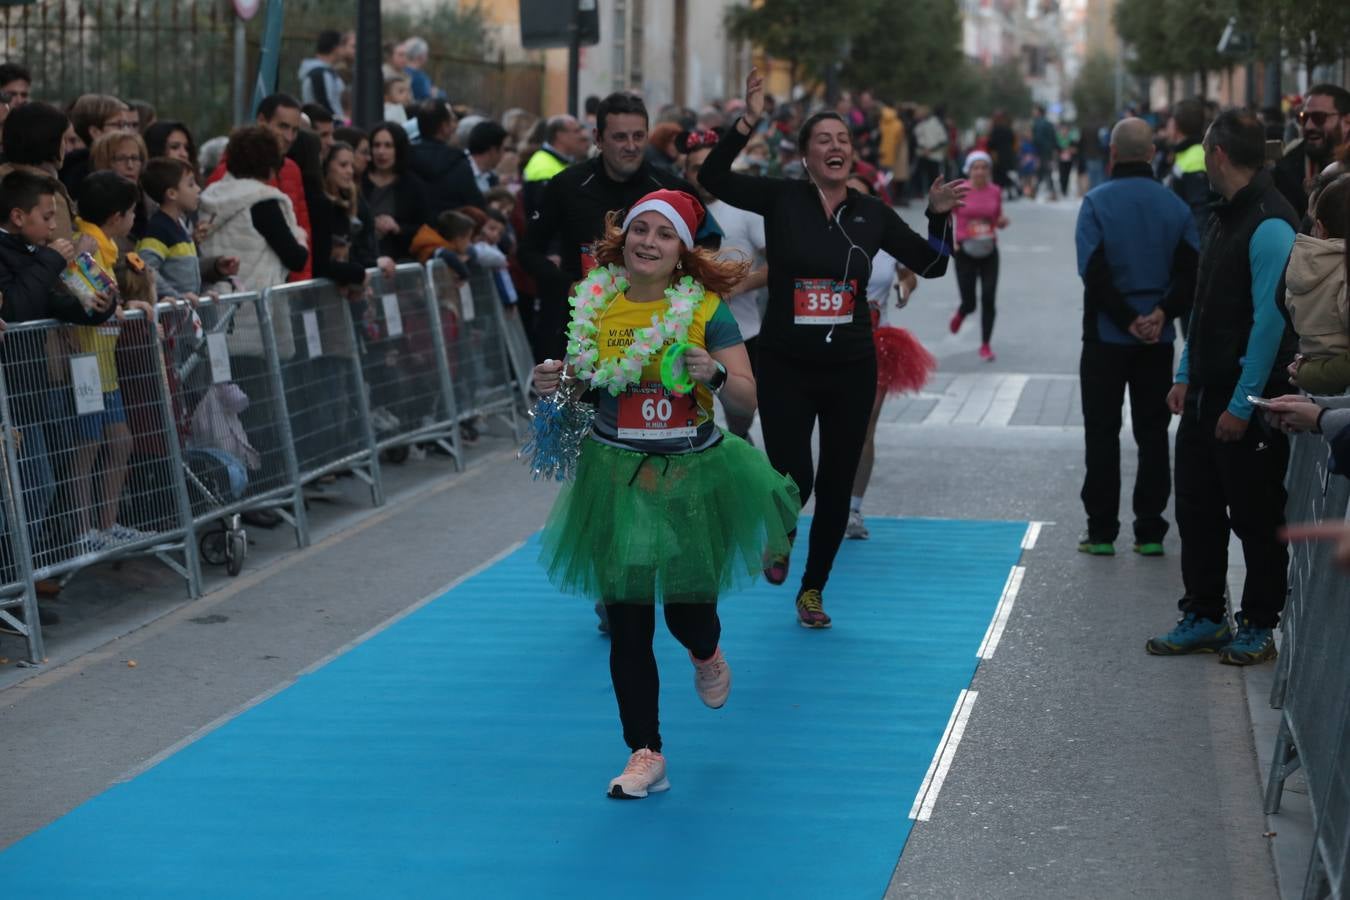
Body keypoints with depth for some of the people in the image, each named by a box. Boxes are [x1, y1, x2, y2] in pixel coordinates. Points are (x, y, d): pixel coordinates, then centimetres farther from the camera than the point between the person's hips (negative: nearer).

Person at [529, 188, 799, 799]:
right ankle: (645, 755, 12)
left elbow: (748, 399, -9)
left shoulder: (706, 310, -7)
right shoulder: (593, 306, -1)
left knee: (687, 610, 3)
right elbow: (577, 389, 11)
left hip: (691, 477, -2)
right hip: (616, 479, 2)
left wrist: (716, 374, -29)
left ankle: (706, 654, 43)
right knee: (626, 622, 1)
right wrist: (550, 385, -10)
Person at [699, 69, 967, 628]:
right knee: (793, 479, -11)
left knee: (836, 485, 8)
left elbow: (931, 265, 7)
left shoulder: (872, 213, 2)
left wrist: (939, 216, -9)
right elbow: (713, 178, -16)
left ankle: (813, 590, 28)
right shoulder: (781, 199, -5)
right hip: (786, 366, -3)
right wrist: (748, 123, -26)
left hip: (851, 369, 3)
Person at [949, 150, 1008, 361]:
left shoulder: (995, 192, 2)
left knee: (988, 299, -6)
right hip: (965, 251, -2)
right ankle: (960, 314, 38)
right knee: (969, 302, 0)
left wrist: (1003, 221, -9)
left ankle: (985, 345, 8)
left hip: (988, 251, 2)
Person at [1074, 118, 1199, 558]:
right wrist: (1162, 313, -10)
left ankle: (1101, 532, 4)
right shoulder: (1175, 205, 3)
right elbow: (1191, 270, -4)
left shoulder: (1097, 202, -7)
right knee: (1153, 434, 9)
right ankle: (1150, 533, 8)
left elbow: (1094, 272, -14)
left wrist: (1128, 321, -10)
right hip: (1158, 340, 3)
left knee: (1102, 434, 4)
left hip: (1106, 336, -3)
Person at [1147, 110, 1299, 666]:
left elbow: (1270, 320, -21)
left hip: (1251, 400, -9)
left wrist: (1242, 404, -20)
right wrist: (1185, 376, 13)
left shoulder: (1269, 225, -18)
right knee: (1197, 506, 13)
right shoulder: (1226, 216, 11)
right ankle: (1203, 617, 24)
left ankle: (1258, 626, 14)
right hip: (1207, 391, 9)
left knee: (1256, 516, 3)